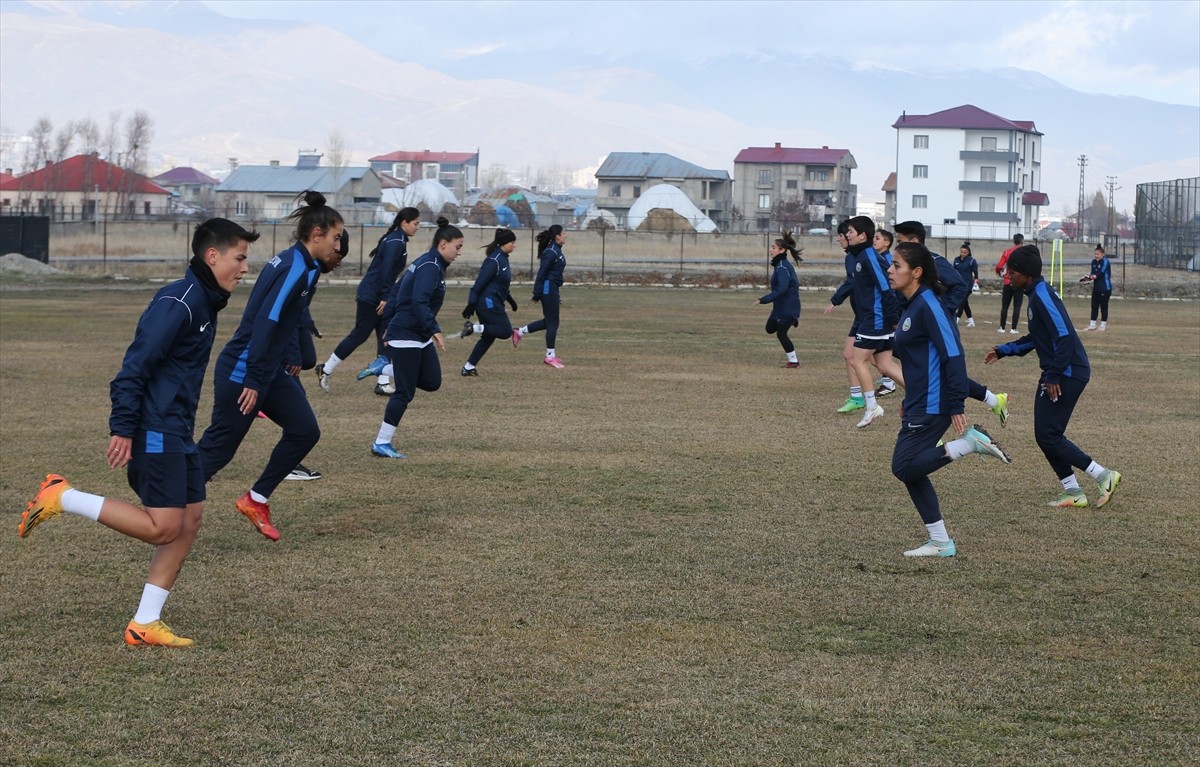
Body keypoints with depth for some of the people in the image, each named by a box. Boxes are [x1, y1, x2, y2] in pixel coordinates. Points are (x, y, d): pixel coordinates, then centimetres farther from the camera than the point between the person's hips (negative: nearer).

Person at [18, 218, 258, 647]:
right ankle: (63, 498, -2)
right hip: (154, 432, -10)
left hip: (177, 434, 10)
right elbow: (137, 365, -20)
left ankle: (144, 624, 9)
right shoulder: (179, 301, -16)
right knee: (162, 527, -11)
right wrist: (123, 429, -23)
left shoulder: (205, 303, 15)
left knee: (190, 520, 6)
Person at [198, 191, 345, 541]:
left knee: (305, 431, 6)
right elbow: (265, 323, -25)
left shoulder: (293, 262, 11)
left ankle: (256, 500, 15)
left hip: (270, 369, 10)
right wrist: (253, 381, -24)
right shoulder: (297, 269, -19)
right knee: (218, 449, -4)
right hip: (243, 371, -10)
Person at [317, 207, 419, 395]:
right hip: (371, 296, -10)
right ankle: (326, 370, 8)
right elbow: (385, 270, -22)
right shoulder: (395, 242, -16)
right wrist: (384, 298, -22)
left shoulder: (396, 240, 13)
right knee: (360, 334, -3)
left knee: (385, 337, 4)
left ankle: (383, 383, 2)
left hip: (377, 296, 10)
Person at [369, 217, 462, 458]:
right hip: (406, 337, -10)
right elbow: (419, 302, -30)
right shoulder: (430, 267, -17)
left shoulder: (425, 263, 13)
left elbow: (398, 292, 21)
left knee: (432, 382, 5)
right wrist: (434, 329, -35)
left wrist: (391, 329, 25)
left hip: (420, 338, 10)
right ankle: (381, 443, 3)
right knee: (405, 393, -5)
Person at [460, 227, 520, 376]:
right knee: (506, 331, -8)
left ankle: (468, 368, 13)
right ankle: (474, 328, -11)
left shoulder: (503, 258, 13)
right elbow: (480, 282, -19)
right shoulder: (494, 260, -17)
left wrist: (509, 299, 28)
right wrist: (471, 304, -21)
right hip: (489, 303, -10)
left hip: (492, 303, 10)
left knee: (489, 336, 11)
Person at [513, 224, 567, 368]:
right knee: (552, 322, -2)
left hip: (552, 289, 10)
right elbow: (542, 273, -18)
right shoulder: (551, 252, -17)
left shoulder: (556, 251, 13)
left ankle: (519, 332, 24)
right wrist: (537, 295, -17)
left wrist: (557, 295, 22)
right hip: (548, 288, -10)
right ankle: (550, 356, 4)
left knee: (549, 321, 16)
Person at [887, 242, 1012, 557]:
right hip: (918, 405, 10)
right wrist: (909, 401, 24)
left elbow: (953, 353, -20)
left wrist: (957, 405, -22)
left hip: (932, 406, -10)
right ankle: (940, 542, 14)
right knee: (911, 470, 9)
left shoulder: (928, 305, -16)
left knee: (905, 467, -11)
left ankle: (971, 442, -6)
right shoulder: (911, 306, 13)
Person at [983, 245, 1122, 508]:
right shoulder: (1037, 294, 14)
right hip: (1058, 374, 10)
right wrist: (1003, 351, 23)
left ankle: (1104, 476, -4)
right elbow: (1036, 339, 26)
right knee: (1046, 434, 11)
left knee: (1048, 435, -9)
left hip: (1068, 374, -10)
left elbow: (1064, 336, -24)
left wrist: (1054, 375, -24)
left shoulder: (1042, 296, -17)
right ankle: (1073, 492, 15)